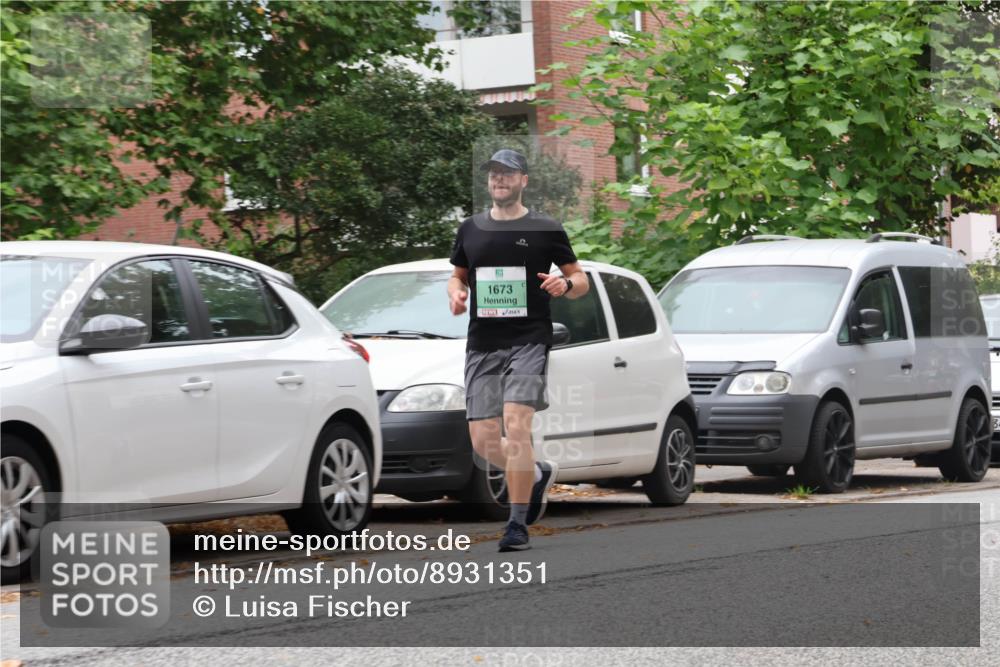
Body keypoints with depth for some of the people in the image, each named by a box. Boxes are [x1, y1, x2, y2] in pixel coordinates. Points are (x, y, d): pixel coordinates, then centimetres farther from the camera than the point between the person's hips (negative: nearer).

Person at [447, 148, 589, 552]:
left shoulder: (546, 230, 4)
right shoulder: (471, 230, 13)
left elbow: (581, 281, 9)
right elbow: (458, 275, 25)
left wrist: (566, 284, -14)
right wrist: (456, 293, 2)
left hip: (529, 340, -4)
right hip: (482, 343, 4)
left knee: (515, 424, -19)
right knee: (483, 440, 0)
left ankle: (517, 525, -12)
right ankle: (538, 474, 31)